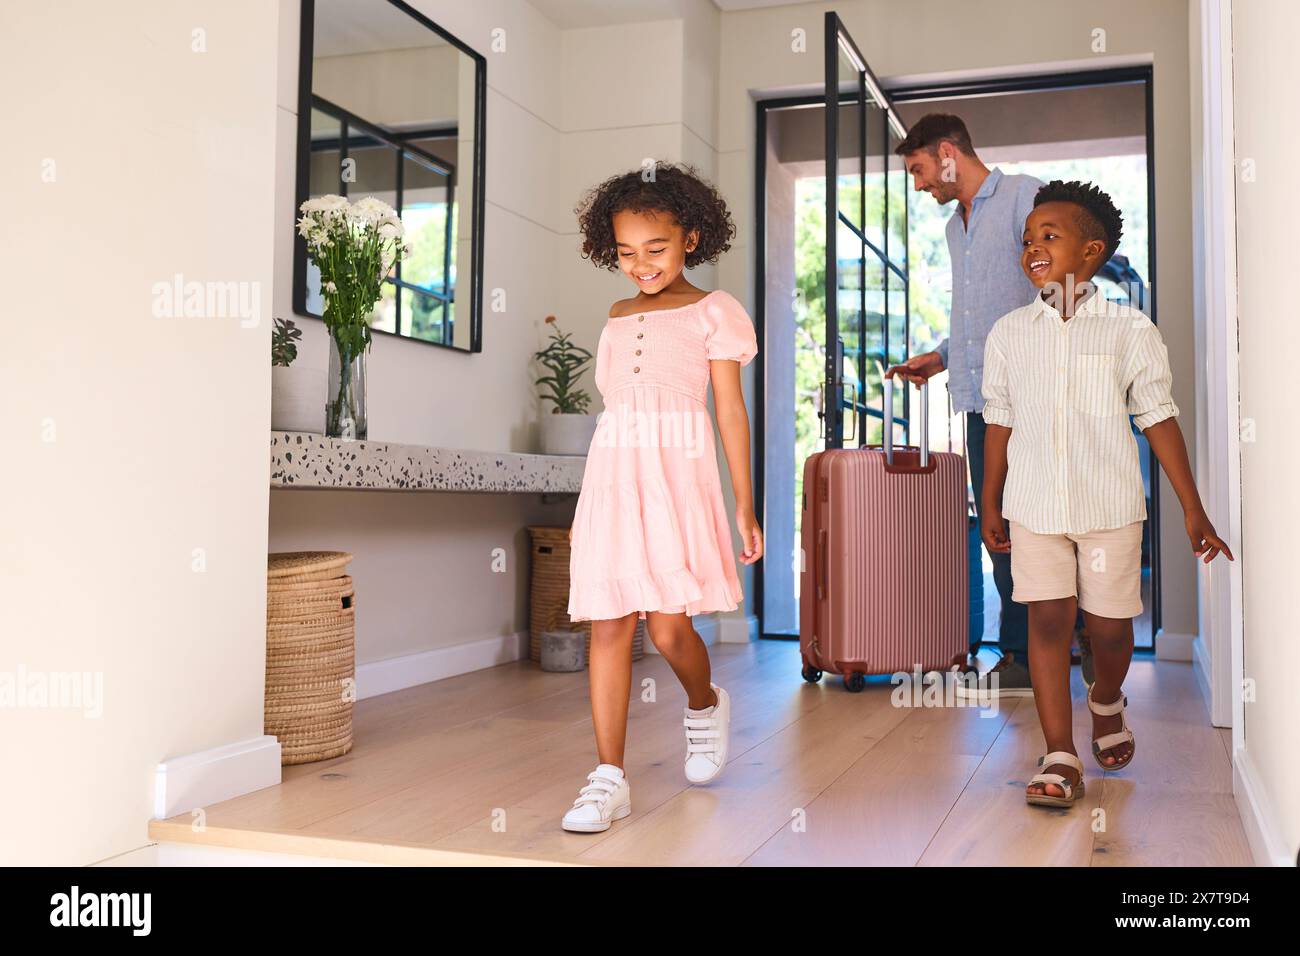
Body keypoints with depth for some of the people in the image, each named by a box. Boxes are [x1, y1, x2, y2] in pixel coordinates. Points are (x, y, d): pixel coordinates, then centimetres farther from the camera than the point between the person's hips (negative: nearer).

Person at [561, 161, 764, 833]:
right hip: (612, 474, 4)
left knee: (668, 627, -7)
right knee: (608, 625, -2)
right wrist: (592, 500, 21)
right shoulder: (616, 316, 18)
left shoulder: (710, 312, 4)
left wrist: (745, 505, -1)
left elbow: (731, 410, 3)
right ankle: (609, 778, 3)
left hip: (677, 474, -4)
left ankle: (705, 706, 27)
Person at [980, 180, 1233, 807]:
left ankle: (1107, 704, 39)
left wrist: (1193, 511, 0)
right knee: (1048, 619, -3)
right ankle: (1060, 758, 3)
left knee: (1110, 624, 6)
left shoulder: (1131, 331, -2)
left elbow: (1158, 420, 0)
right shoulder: (1009, 333, 5)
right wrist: (990, 507, 11)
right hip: (1034, 508, 1)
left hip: (1110, 507, -1)